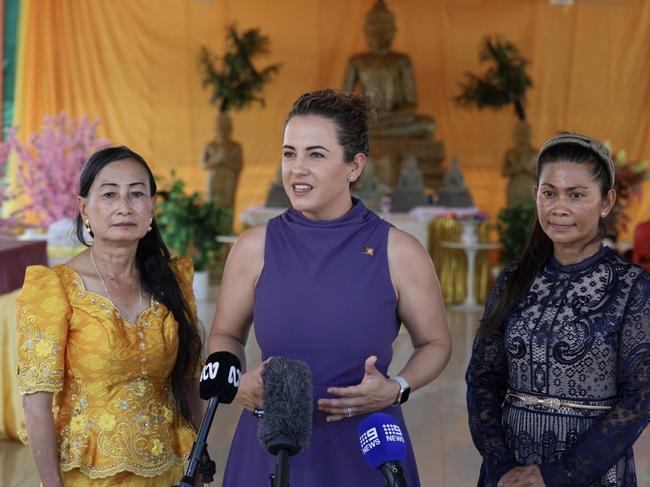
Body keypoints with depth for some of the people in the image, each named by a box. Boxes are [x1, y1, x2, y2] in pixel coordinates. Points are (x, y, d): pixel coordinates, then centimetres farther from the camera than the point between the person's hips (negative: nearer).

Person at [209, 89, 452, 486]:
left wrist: (396, 390, -13)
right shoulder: (255, 248, -3)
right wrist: (238, 382, -10)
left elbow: (435, 343, 5)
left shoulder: (400, 253, -8)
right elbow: (226, 336, 10)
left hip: (365, 452, -1)